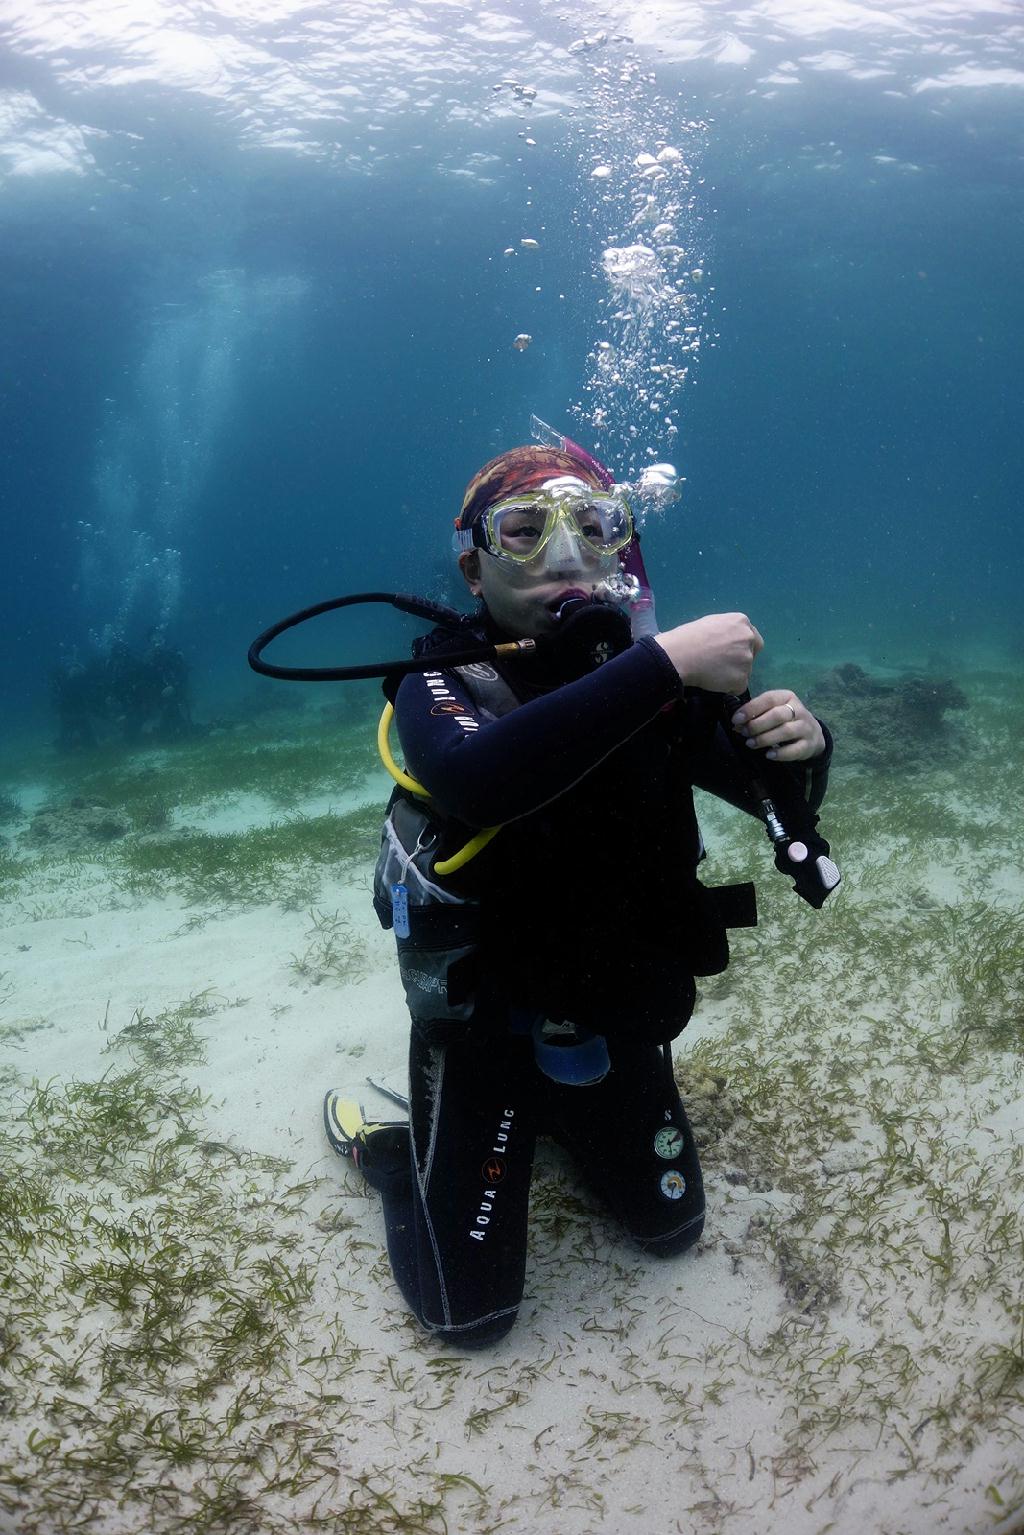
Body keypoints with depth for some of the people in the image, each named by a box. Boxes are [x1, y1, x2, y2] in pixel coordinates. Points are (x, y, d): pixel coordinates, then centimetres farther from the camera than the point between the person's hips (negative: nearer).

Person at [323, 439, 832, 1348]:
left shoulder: (652, 678, -8)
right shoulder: (444, 684, -20)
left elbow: (781, 797, 1)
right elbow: (479, 778, -44)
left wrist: (801, 746, -23)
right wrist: (664, 663, -44)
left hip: (620, 1026, 5)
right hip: (485, 1029, -4)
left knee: (673, 1231, 22)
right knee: (472, 1313, 3)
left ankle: (553, 1115, 45)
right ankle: (381, 1142, 28)